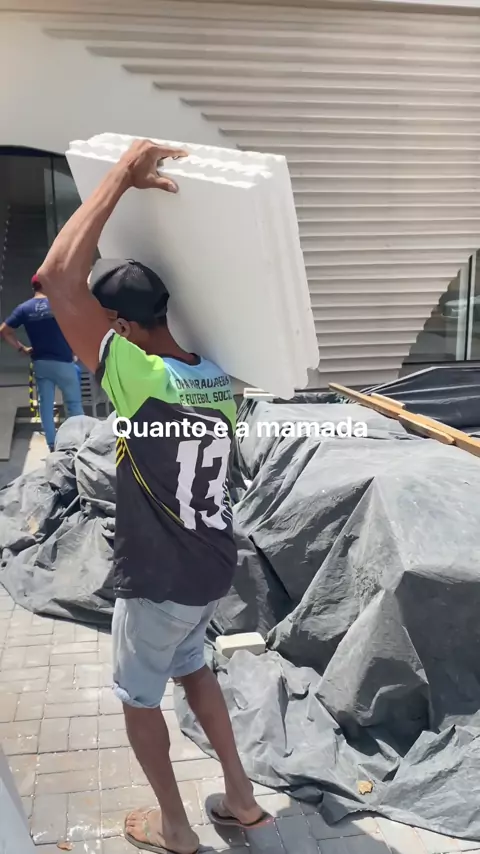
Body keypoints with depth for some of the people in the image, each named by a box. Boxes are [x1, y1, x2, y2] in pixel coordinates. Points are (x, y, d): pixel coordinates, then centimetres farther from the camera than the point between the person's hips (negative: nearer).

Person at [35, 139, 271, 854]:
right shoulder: (221, 381, -4)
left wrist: (124, 174, -24)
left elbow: (59, 275, -31)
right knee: (191, 666, 29)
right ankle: (241, 796, 37)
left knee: (139, 695, 18)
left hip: (158, 582, -7)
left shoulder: (141, 382, -27)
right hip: (215, 570, 7)